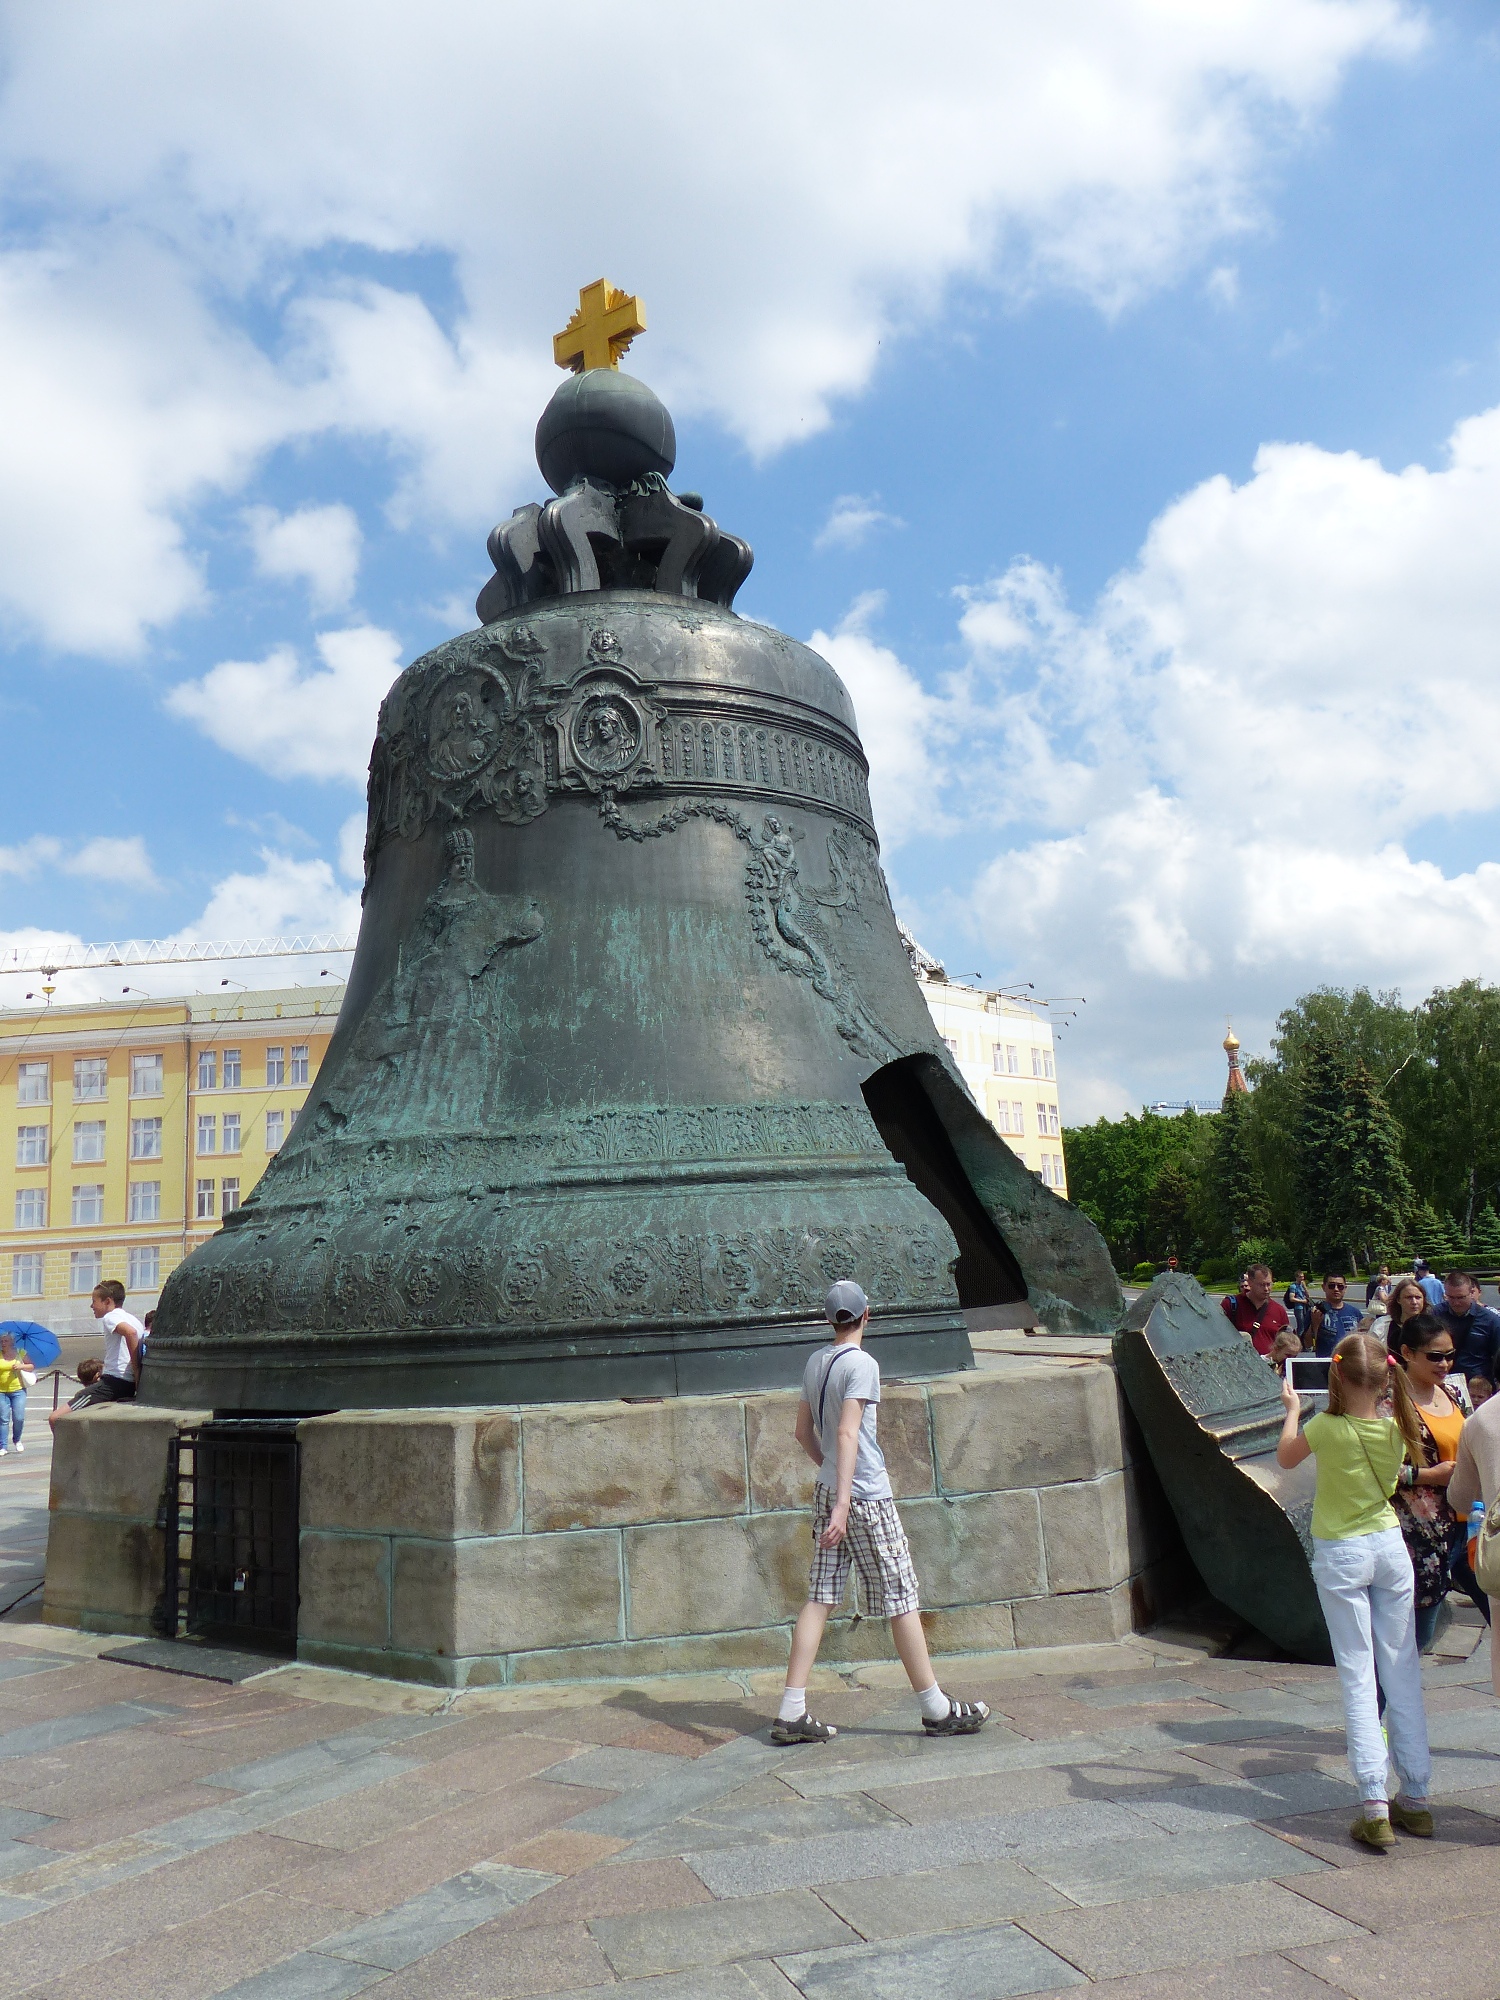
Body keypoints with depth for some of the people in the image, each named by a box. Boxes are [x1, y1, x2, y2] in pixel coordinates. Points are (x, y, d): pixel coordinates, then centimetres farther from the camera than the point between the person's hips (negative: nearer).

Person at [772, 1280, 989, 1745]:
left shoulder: (814, 1363, 9)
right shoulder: (861, 1364, -13)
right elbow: (847, 1433, -22)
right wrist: (844, 1502, -27)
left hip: (828, 1492, 7)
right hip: (866, 1497, -7)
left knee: (819, 1598, 6)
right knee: (900, 1598, 3)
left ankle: (792, 1713, 4)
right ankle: (936, 1710, 13)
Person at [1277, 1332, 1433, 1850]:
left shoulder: (1325, 1428, -17)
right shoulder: (1396, 1428, -6)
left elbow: (1285, 1457, 4)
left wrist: (1292, 1408, 18)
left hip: (1341, 1556, -4)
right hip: (1390, 1548, 4)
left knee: (1357, 1677, -1)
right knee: (1402, 1673, 11)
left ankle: (1375, 1806, -6)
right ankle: (1416, 1798, 17)